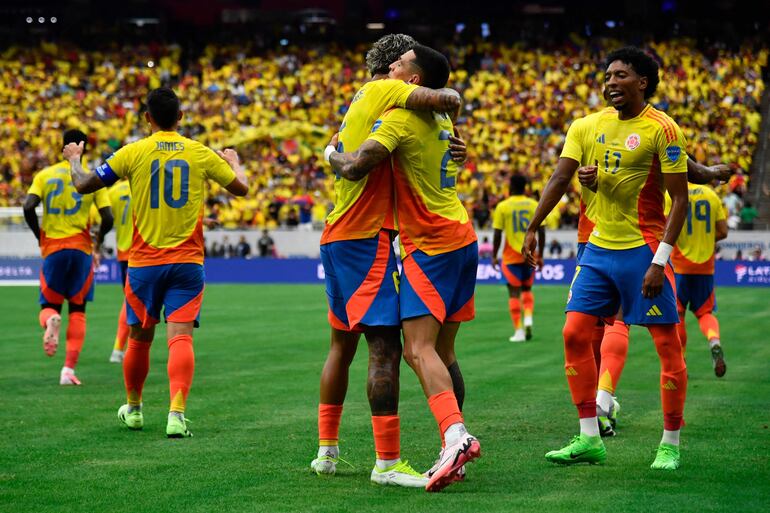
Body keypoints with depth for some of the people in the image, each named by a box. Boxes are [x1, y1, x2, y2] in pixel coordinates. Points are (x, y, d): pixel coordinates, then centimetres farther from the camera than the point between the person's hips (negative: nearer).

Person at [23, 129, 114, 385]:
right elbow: (107, 218, -4)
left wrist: (40, 238, 4)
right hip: (81, 248, 0)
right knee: (77, 310, 8)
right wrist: (98, 243, 15)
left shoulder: (45, 175, 4)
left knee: (49, 305, 14)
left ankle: (51, 320, -25)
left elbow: (28, 207, -10)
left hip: (52, 248, 0)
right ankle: (69, 369, -4)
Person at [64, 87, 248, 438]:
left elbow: (84, 185, 0)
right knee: (180, 336, -7)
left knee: (140, 338, 15)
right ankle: (177, 414, -23)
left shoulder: (133, 153, -4)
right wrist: (233, 161, 35)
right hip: (187, 262, 0)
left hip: (144, 263, 0)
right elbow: (241, 188, 14)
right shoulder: (201, 153, 1)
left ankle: (133, 408, 32)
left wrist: (74, 159, 21)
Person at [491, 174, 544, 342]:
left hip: (511, 257, -2)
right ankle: (528, 319, -4)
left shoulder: (502, 207, -5)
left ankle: (518, 331, -4)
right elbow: (541, 232, 0)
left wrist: (494, 256, 4)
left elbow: (497, 234, -6)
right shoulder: (534, 205, 1)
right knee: (527, 289, 19)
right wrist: (540, 255, 9)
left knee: (514, 292, 2)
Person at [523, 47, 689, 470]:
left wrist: (659, 261, -18)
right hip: (599, 246, 6)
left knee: (667, 344, -4)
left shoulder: (661, 129, -11)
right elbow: (561, 177, 14)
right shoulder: (596, 124, 8)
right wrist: (533, 228, 8)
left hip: (642, 250, -6)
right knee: (575, 334, 1)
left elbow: (680, 198, -13)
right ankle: (589, 440, 8)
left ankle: (670, 445, 7)